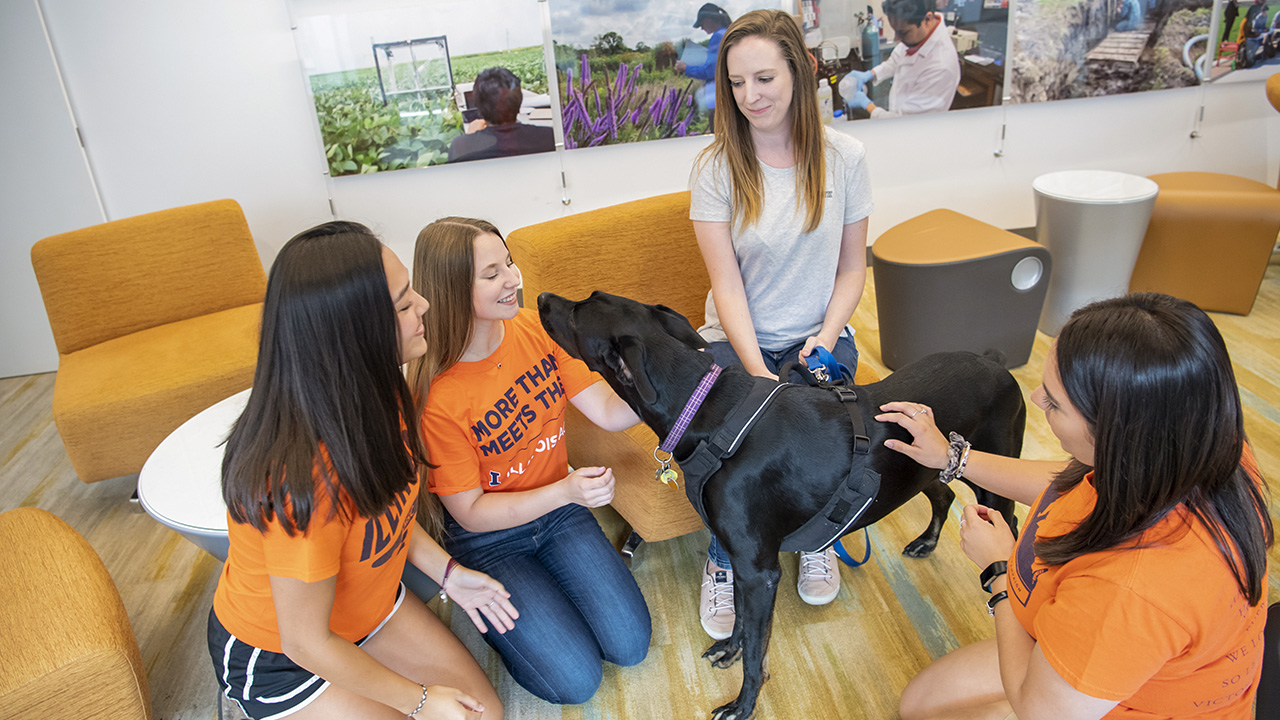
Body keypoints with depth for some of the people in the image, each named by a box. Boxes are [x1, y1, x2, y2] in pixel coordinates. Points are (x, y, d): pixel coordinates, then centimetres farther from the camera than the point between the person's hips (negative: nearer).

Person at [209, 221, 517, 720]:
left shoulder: (375, 395, -14)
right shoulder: (301, 480, -39)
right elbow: (307, 642, -27)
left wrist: (447, 572, -7)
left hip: (369, 605, 7)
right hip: (274, 657, -6)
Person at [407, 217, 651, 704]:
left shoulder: (534, 329, -10)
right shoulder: (435, 396, -26)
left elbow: (609, 413, -11)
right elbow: (470, 514, -19)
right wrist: (564, 491, -32)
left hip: (559, 507, 5)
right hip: (487, 539, -4)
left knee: (631, 645, -1)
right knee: (576, 680, -8)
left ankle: (546, 573, 21)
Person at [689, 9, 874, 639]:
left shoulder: (843, 157, -3)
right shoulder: (717, 166, -9)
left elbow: (852, 267, 3)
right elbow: (727, 285, -14)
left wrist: (826, 338, -13)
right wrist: (759, 375, -24)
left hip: (817, 335, 2)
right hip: (738, 339, -1)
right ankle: (722, 563, 7)